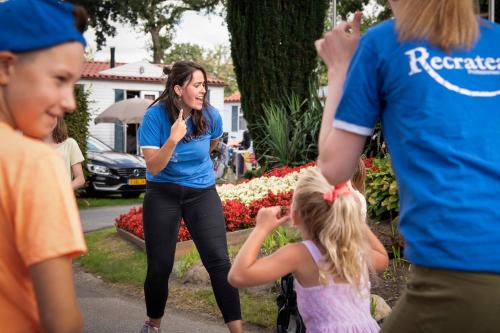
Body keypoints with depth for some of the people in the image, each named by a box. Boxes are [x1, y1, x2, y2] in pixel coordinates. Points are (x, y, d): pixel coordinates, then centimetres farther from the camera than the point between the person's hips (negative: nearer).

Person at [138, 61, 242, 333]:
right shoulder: (155, 116, -15)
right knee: (159, 266, 3)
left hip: (202, 193, 1)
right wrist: (173, 139, -30)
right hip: (163, 195, -1)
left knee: (219, 261, -11)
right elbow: (153, 167, -17)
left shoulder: (210, 116, -8)